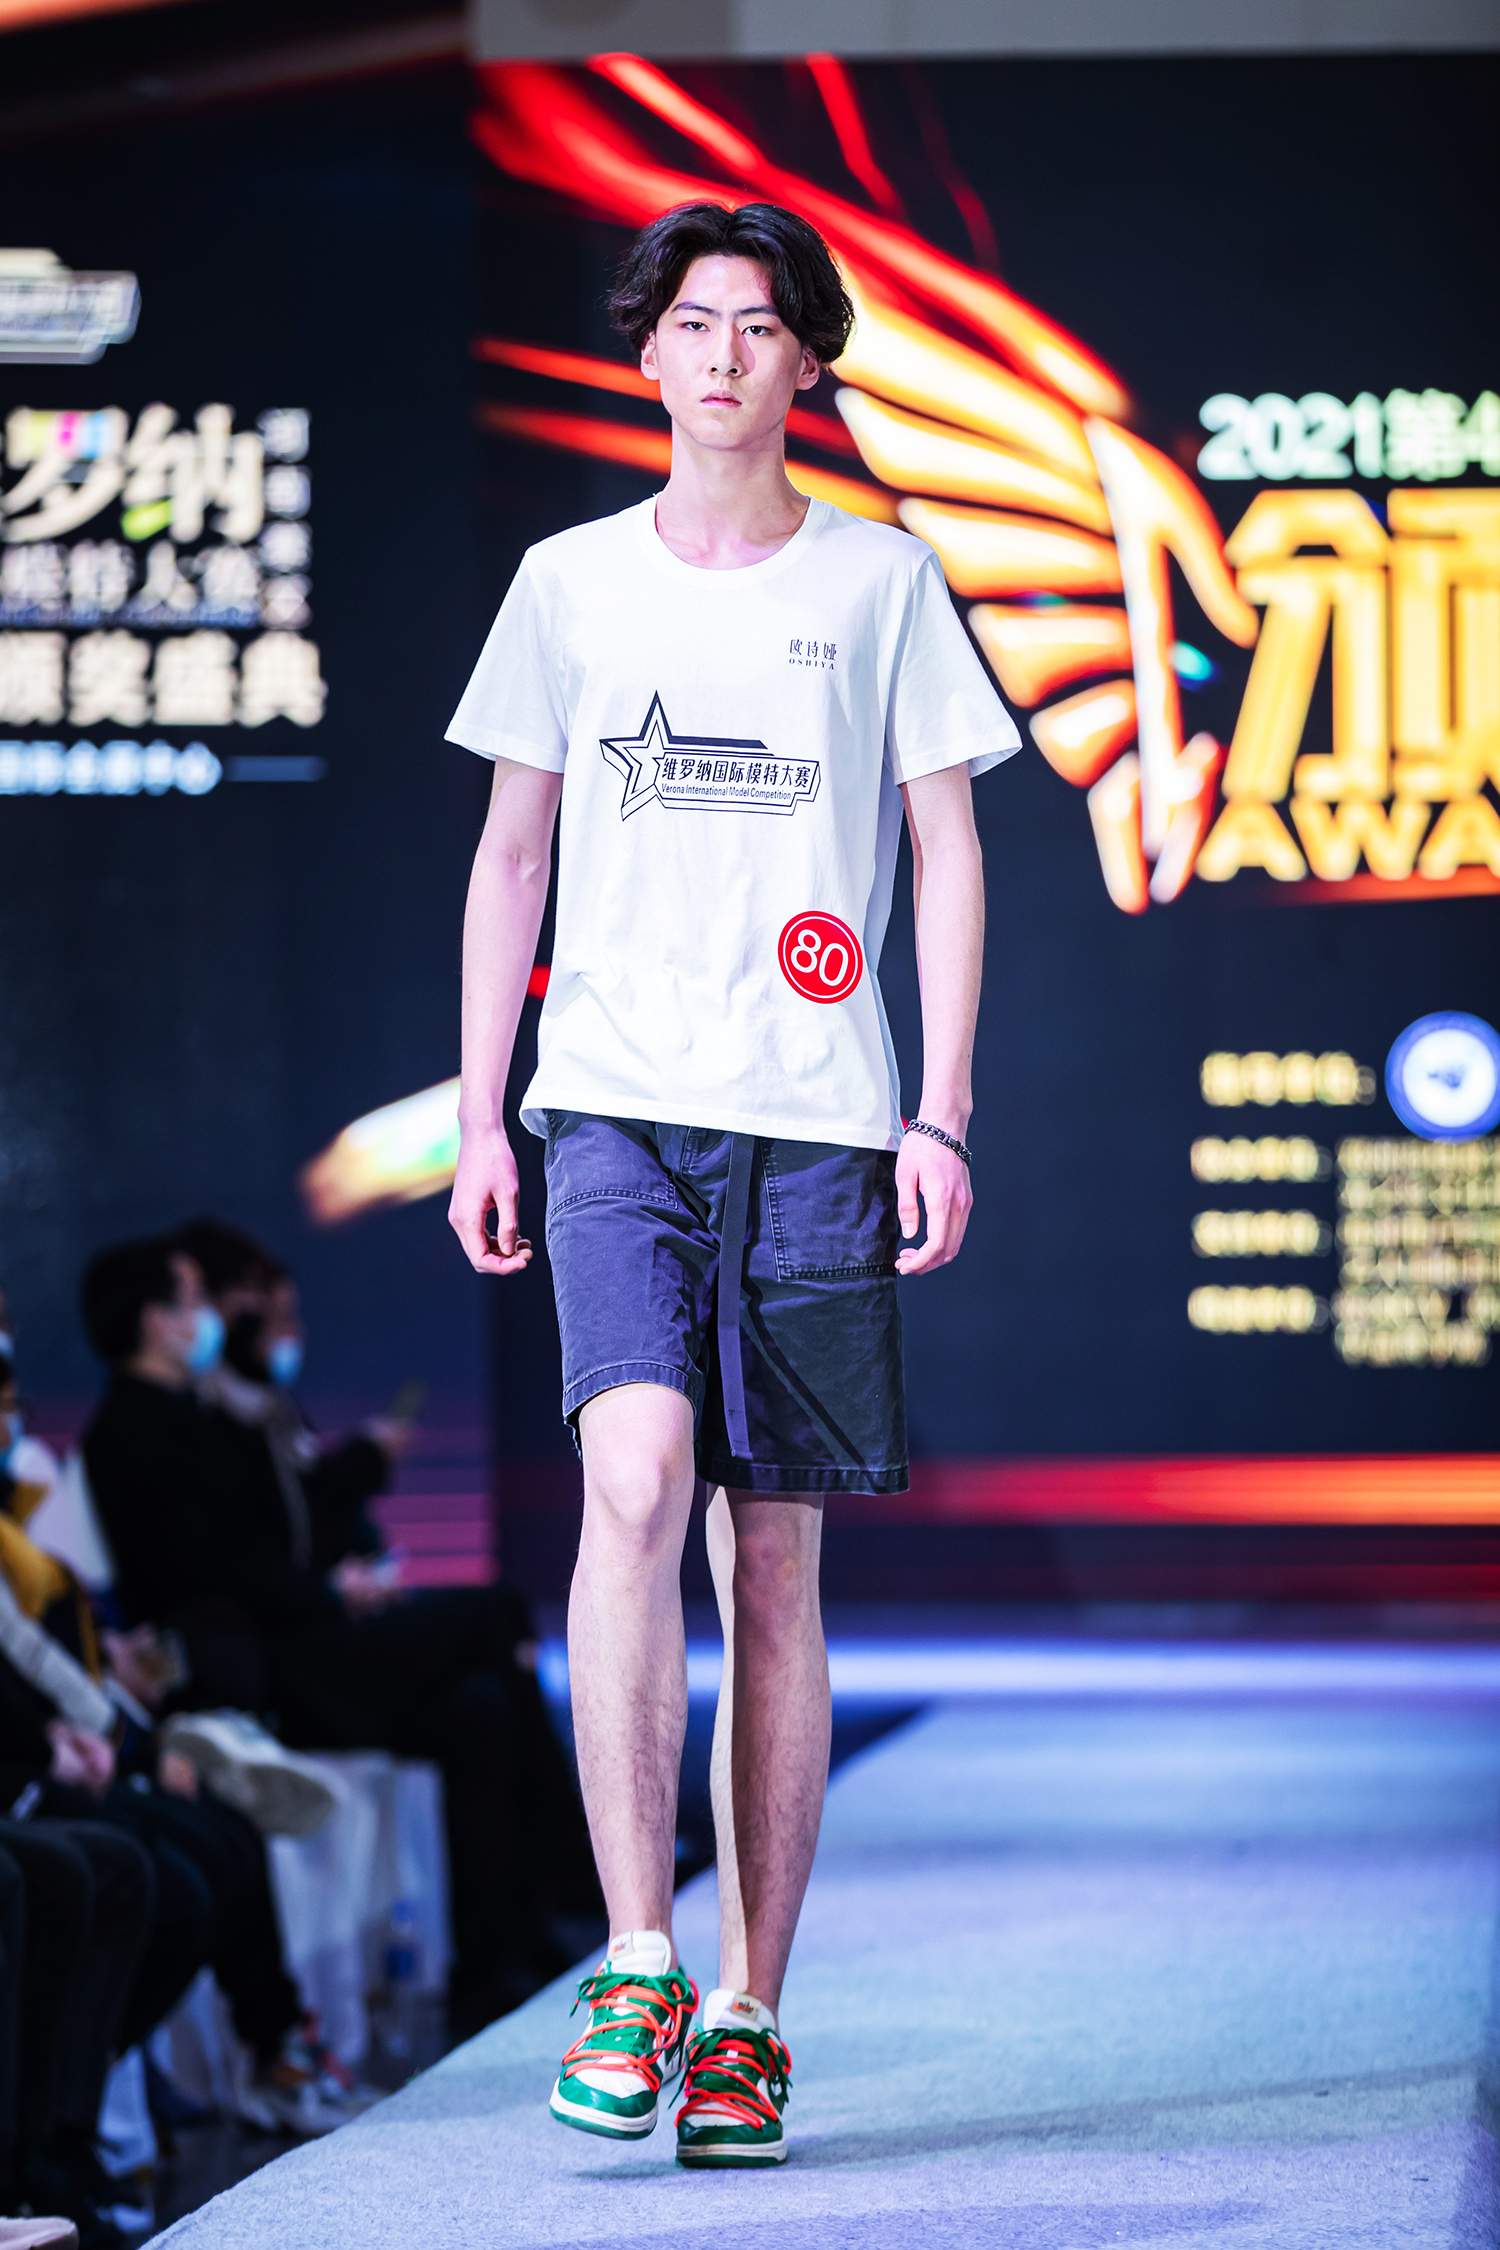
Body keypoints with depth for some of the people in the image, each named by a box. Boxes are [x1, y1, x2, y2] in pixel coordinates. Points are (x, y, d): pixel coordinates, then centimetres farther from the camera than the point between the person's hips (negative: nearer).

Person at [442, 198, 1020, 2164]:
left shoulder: (882, 581, 8)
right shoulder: (569, 583, 12)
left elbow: (947, 847, 7)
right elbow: (512, 856, 16)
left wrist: (942, 1114, -2)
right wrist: (477, 1120, 9)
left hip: (816, 1125, 0)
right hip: (614, 1113, 0)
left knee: (776, 1564, 2)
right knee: (634, 1478, -21)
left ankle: (748, 2023, 9)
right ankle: (635, 1970, -17)